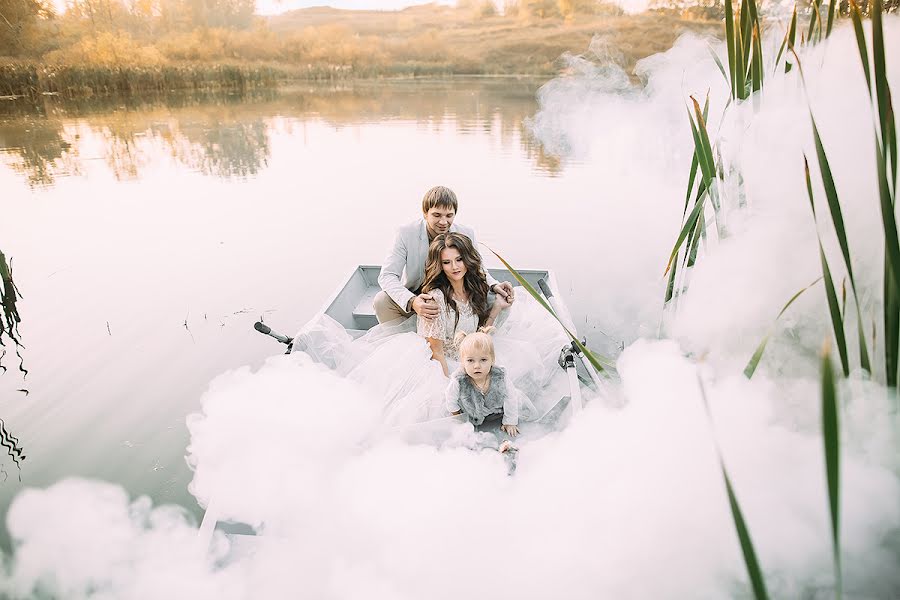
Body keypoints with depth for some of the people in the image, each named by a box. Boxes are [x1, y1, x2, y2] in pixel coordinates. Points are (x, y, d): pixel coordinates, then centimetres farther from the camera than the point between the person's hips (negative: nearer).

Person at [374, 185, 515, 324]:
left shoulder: (466, 234, -7)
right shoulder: (406, 233, -13)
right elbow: (388, 275, -19)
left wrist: (494, 285, -18)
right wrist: (411, 301, -40)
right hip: (415, 296, -1)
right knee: (382, 300, -28)